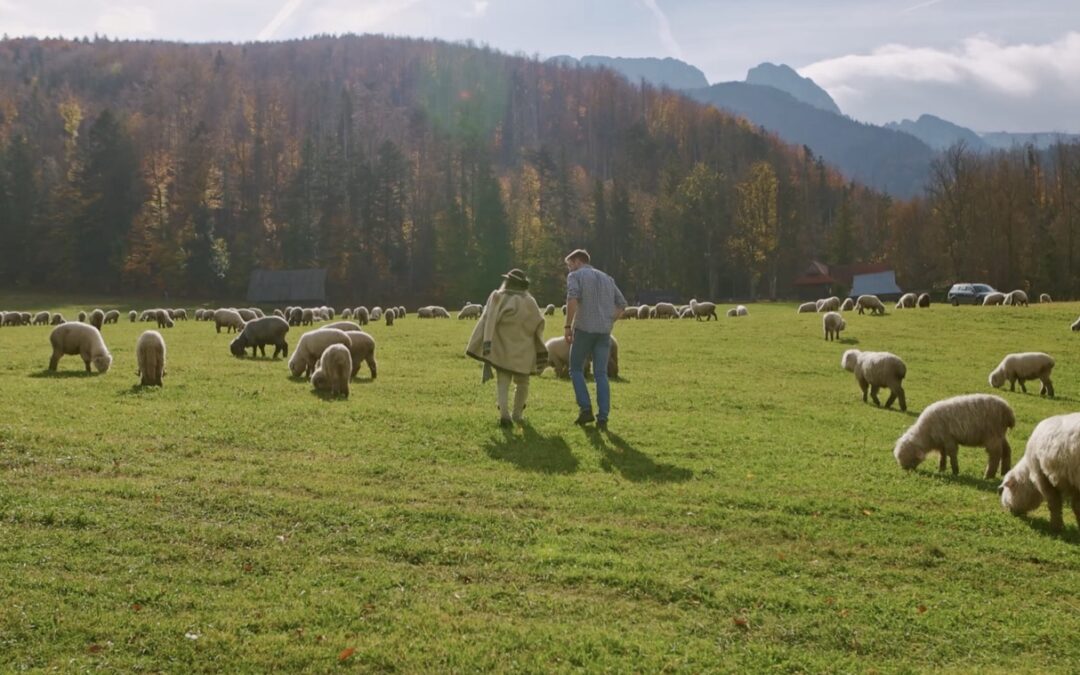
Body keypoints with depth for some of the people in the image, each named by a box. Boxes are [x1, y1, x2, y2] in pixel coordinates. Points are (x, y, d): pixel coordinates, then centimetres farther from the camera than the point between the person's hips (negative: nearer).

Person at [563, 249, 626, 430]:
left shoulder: (575, 275, 3)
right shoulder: (606, 278, 21)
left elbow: (572, 298, -15)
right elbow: (622, 303, 18)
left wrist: (568, 326, -13)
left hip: (584, 328, -4)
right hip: (604, 331, 5)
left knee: (576, 369, 11)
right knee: (601, 374, 5)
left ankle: (586, 409, -1)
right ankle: (603, 417, -2)